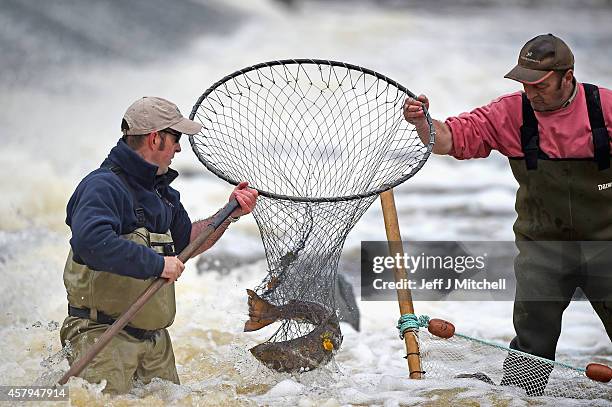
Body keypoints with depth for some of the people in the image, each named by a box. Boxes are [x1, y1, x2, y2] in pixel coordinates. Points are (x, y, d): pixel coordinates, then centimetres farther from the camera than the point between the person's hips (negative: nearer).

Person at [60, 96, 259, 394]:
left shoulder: (161, 191, 16)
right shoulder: (103, 186, -16)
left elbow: (186, 241, 26)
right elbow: (90, 241, -33)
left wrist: (231, 214, 12)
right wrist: (157, 263, -26)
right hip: (103, 334, -9)